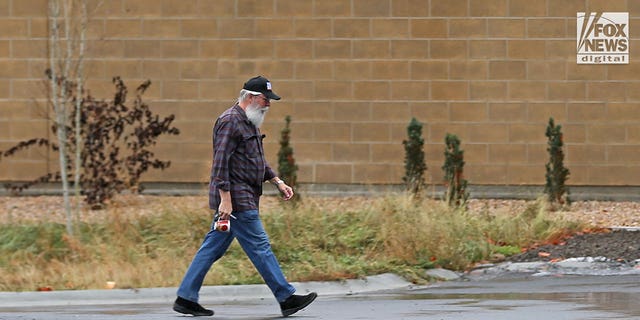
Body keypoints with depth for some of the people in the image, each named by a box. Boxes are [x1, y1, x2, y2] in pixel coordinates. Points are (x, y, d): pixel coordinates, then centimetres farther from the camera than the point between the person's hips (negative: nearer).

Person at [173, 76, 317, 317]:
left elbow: (258, 161, 30)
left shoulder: (250, 122, 20)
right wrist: (225, 199, -23)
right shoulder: (230, 121, -14)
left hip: (244, 198, 10)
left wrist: (277, 182, 22)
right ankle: (286, 299, -4)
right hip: (236, 198, -10)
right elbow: (220, 162, -20)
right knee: (260, 247, -6)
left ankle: (186, 299, 12)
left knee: (213, 248, 10)